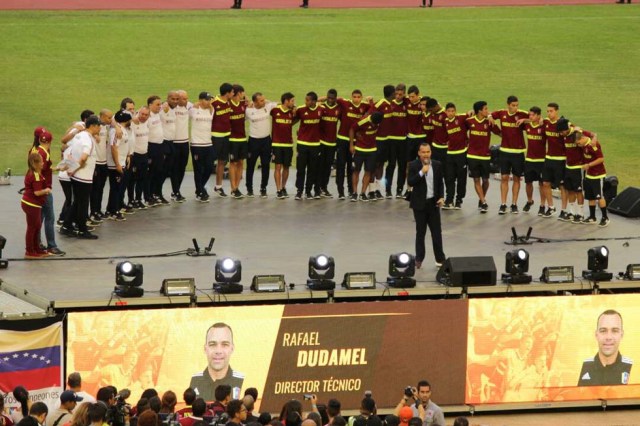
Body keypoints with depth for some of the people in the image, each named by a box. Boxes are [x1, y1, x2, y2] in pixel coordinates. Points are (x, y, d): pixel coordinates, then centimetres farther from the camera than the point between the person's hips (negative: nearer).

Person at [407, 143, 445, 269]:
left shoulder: (437, 165, 3)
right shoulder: (414, 166, -7)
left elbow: (441, 182, 10)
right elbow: (410, 182, -16)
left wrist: (441, 197, -2)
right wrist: (421, 172, -25)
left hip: (433, 202, 2)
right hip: (420, 203, -2)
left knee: (437, 232, 4)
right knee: (420, 232, 6)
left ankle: (440, 259, 10)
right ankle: (419, 259, 13)